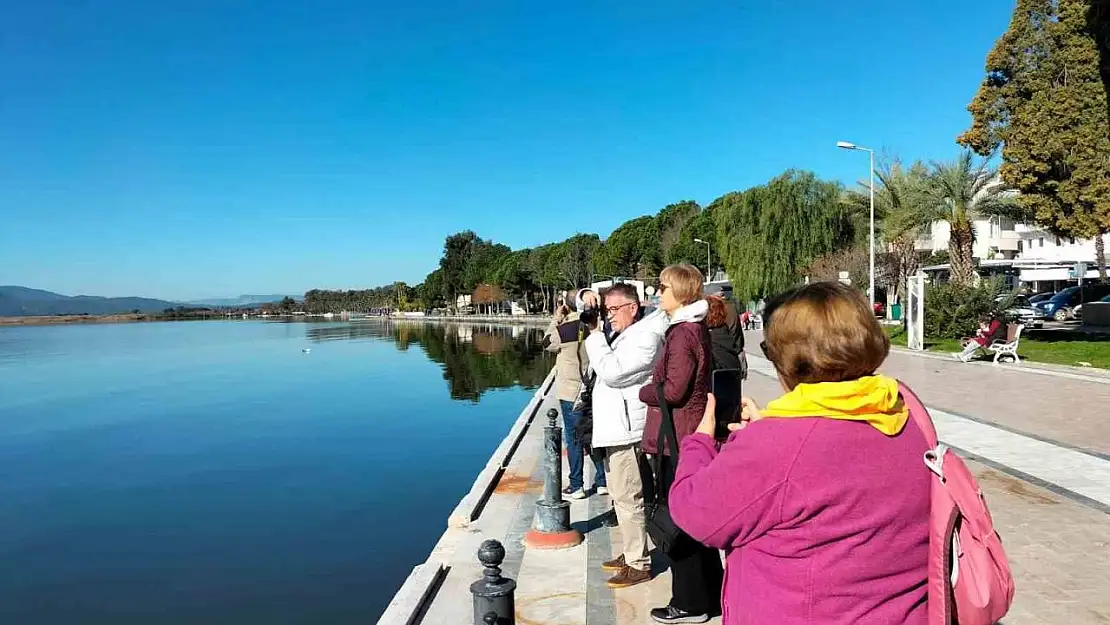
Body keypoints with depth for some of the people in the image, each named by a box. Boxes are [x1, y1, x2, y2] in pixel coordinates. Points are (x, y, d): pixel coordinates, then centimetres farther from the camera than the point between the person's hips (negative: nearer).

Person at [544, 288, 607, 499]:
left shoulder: (568, 328, -17)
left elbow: (548, 343, 0)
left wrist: (556, 320, 10)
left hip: (572, 392, -4)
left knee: (574, 438, 6)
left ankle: (576, 486, 11)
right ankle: (602, 481, 23)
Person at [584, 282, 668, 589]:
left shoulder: (645, 338, -17)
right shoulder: (624, 333, 14)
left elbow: (611, 372, -24)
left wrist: (595, 336, -14)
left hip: (627, 429, -11)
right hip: (615, 426, 11)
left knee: (628, 497, -4)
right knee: (622, 496, 18)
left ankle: (638, 565, 6)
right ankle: (630, 552, 31)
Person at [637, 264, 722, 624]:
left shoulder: (682, 334, -18)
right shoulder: (697, 329, 13)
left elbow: (673, 390, -22)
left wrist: (644, 392, -5)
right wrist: (655, 389, 10)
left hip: (678, 439, -10)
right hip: (693, 435, 10)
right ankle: (710, 594, 32)